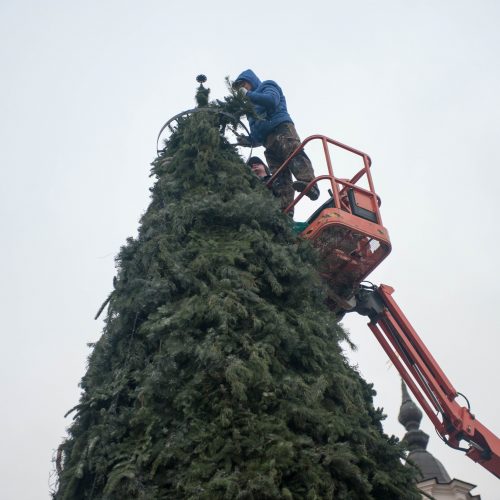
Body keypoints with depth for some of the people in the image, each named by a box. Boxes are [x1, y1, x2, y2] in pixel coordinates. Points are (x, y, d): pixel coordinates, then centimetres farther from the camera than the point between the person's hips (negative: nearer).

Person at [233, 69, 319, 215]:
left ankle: (308, 183, -56)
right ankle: (285, 210, -29)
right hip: (268, 140, 7)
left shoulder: (267, 86, 23)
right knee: (280, 180, -13)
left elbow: (272, 100, -4)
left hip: (282, 128, -7)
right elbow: (258, 136, 35)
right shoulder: (251, 108, 41)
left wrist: (248, 95, 5)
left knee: (293, 153, -34)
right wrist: (248, 140, 14)